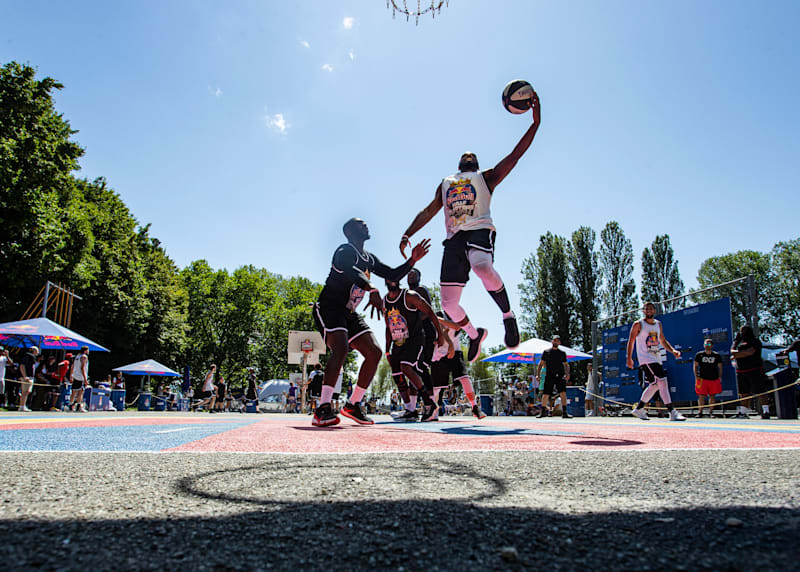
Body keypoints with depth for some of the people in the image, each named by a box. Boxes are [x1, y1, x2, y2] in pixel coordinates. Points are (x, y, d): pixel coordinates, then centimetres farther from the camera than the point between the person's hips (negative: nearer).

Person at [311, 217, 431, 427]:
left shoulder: (369, 259, 15)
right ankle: (322, 410, -29)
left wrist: (412, 260, 6)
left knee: (374, 352, -2)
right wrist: (372, 290, -51)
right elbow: (348, 270, -35)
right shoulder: (345, 251, -12)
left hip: (349, 314, 9)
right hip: (328, 308, -9)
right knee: (341, 348, -30)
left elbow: (393, 275, 22)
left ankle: (352, 405, 6)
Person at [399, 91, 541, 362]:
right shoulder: (445, 183, 30)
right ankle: (475, 334, 25)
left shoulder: (486, 177, 20)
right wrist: (407, 234, 14)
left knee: (482, 268, -40)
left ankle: (508, 315, -17)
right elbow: (427, 212, 28)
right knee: (448, 304, -4)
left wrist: (535, 122, 1)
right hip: (454, 238, 4)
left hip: (479, 229, -4)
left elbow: (515, 155, 10)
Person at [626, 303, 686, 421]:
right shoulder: (638, 324, -5)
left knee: (654, 385, 12)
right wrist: (629, 358, -7)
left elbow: (663, 341, 20)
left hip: (657, 358, 8)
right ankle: (672, 412, -17)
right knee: (662, 381, -17)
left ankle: (639, 409, 25)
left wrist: (673, 351, 3)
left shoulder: (658, 324, 13)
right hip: (646, 359, -8)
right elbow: (631, 341, -3)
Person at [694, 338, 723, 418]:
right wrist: (696, 376, -2)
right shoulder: (699, 355, 2)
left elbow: (720, 367, 9)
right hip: (702, 378, -1)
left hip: (714, 379, 1)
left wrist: (720, 377, 0)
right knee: (701, 396, -6)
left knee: (712, 396, 7)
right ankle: (700, 412, 0)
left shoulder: (717, 355, 4)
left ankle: (710, 412, 16)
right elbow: (695, 366, 7)